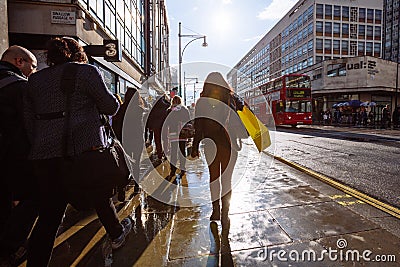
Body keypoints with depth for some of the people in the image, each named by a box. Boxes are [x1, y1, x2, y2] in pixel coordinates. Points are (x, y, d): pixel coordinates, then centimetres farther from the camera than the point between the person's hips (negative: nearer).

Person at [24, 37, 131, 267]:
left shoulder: (35, 79, 17)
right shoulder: (87, 71, 0)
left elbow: (29, 119, 15)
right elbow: (110, 106, -3)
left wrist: (40, 145, 18)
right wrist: (115, 103, 19)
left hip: (45, 153, 5)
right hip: (84, 148, -4)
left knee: (49, 215, 10)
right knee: (101, 193, 17)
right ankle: (117, 235, 38)